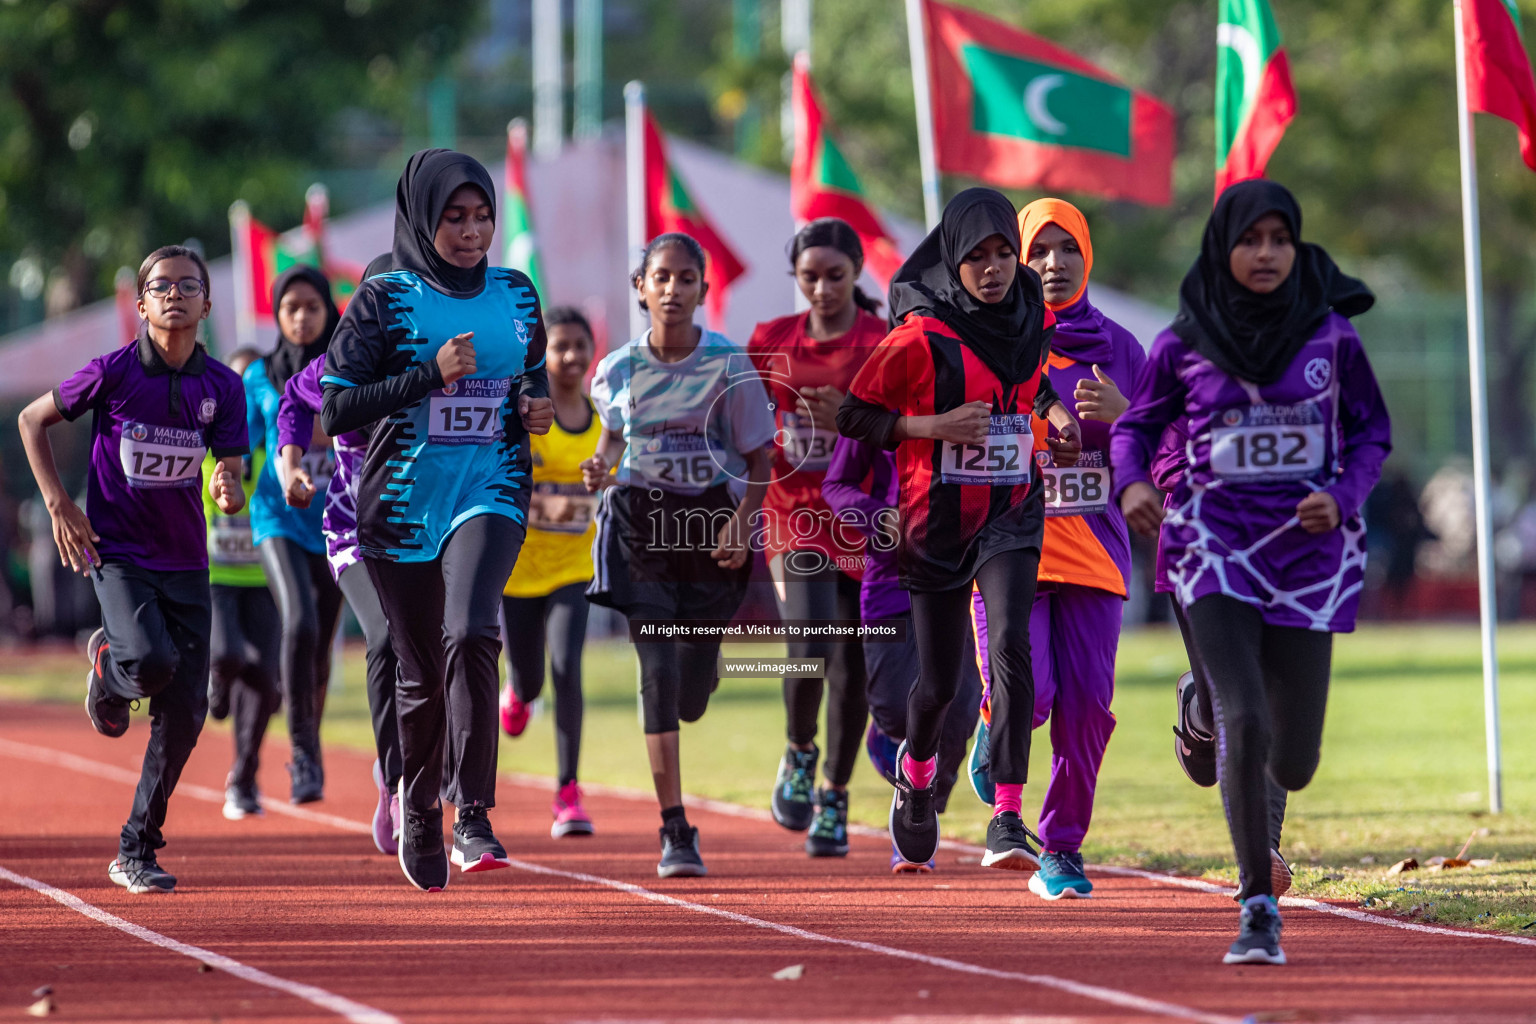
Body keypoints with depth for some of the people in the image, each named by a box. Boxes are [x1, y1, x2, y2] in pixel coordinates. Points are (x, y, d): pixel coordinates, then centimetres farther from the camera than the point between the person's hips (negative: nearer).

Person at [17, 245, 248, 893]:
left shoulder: (221, 385, -1)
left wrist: (228, 492, -23)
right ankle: (108, 665, 10)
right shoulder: (114, 372, -9)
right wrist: (58, 504, -4)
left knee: (184, 712, 0)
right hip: (117, 551, -4)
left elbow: (231, 475, 1)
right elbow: (33, 420, 3)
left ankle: (137, 852, 13)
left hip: (185, 561, 4)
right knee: (151, 661, -29)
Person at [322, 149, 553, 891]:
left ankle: (471, 816, -24)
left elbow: (534, 379, 24)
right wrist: (431, 376, -17)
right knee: (422, 672, 6)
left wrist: (537, 411, 1)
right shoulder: (385, 299, -2)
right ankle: (418, 805, 33)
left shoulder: (516, 295, 9)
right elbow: (337, 410, -8)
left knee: (470, 634, -25)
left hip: (490, 494, 1)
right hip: (402, 505, -1)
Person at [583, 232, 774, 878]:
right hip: (641, 520, 0)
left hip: (712, 523, 0)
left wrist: (742, 521, -14)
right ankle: (674, 831, -10)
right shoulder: (617, 370, 1)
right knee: (657, 666, -14)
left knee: (690, 700, 4)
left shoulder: (730, 364, -5)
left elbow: (760, 458, 0)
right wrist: (601, 465, -2)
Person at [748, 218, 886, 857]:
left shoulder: (886, 343, -1)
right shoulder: (771, 342, 7)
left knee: (852, 669, 2)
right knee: (810, 649, -20)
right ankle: (799, 754, 8)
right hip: (796, 514, 0)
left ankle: (834, 798, 20)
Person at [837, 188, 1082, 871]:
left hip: (1011, 513, 2)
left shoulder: (1037, 321, 2)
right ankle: (916, 771, 42)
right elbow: (853, 414, -7)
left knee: (1010, 647, -21)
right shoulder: (923, 334, -12)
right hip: (937, 521, -2)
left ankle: (1008, 821, -23)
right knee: (939, 681, 6)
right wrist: (935, 426, -18)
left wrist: (1057, 415, 4)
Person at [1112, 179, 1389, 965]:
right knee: (1244, 722, -19)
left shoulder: (1331, 335, 0)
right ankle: (1257, 908, -6)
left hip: (1307, 553, 1)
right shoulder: (1184, 342, -1)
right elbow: (1137, 425, 11)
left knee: (1293, 763, 3)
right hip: (1215, 547, -1)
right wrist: (1131, 483, -10)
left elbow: (1372, 433, 8)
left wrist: (1344, 499, -10)